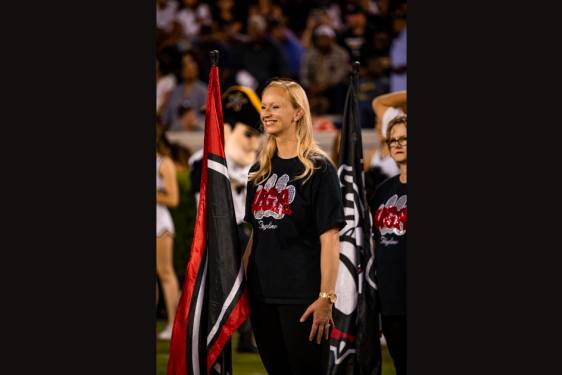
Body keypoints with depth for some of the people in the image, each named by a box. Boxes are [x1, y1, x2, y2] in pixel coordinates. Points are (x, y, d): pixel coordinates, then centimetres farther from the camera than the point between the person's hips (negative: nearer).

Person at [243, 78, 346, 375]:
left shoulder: (318, 168, -7)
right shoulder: (259, 171, 13)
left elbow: (329, 238, -11)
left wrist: (326, 298, -17)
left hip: (303, 295, -6)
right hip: (262, 294, 6)